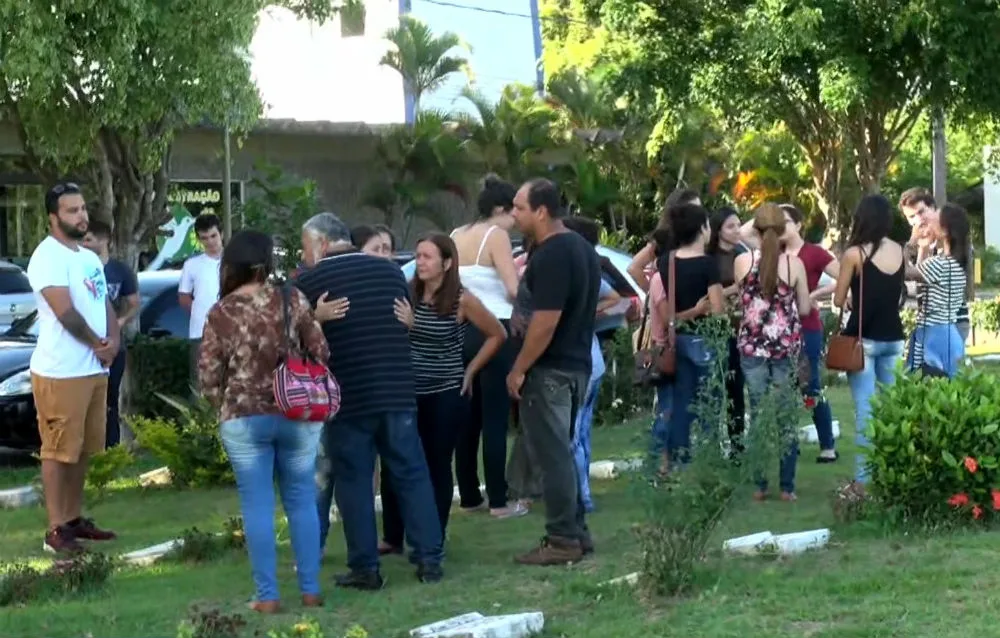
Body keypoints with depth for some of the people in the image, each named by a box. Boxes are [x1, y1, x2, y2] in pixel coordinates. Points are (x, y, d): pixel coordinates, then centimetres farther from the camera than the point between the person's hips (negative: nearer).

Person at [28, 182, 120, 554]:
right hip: (61, 372, -9)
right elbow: (65, 311, -20)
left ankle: (74, 519, 23)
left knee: (83, 450, 14)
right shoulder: (48, 256, -13)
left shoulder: (90, 258, 16)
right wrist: (99, 344, -8)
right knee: (59, 451, -5)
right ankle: (56, 529, -2)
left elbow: (105, 304, 17)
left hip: (95, 369, 9)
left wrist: (113, 341, -3)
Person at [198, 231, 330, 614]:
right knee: (302, 501, 10)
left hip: (244, 420, -2)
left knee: (258, 506, 3)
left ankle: (267, 596, 3)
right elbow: (320, 353, 1)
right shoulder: (293, 299, -3)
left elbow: (208, 376, -3)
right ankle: (310, 590, 12)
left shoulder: (221, 313, -6)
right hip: (298, 415, 2)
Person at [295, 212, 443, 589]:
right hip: (398, 392, 4)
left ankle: (365, 568, 4)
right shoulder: (391, 272, 9)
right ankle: (429, 559, 8)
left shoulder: (309, 282, -5)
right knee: (411, 474, 9)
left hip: (346, 398, -4)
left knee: (353, 481, 4)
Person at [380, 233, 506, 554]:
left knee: (437, 466, 4)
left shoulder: (462, 300, -7)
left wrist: (470, 370, 2)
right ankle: (392, 538, 12)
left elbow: (498, 335, 3)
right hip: (407, 392, 3)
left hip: (446, 395, -3)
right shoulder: (406, 294, 0)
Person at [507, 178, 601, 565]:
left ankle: (563, 541, -2)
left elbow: (545, 321, -23)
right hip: (576, 363, 10)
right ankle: (576, 533, 21)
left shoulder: (551, 256, -19)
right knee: (561, 452, 17)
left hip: (549, 369, -10)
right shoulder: (580, 248, 13)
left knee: (551, 454, -5)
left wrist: (518, 370, -17)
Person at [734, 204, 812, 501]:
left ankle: (760, 485, 8)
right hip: (786, 346, 0)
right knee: (786, 416, 6)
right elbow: (805, 309, 3)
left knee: (758, 414, 7)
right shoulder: (794, 263, -6)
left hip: (752, 345, 1)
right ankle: (787, 486, 7)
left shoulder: (742, 261, -5)